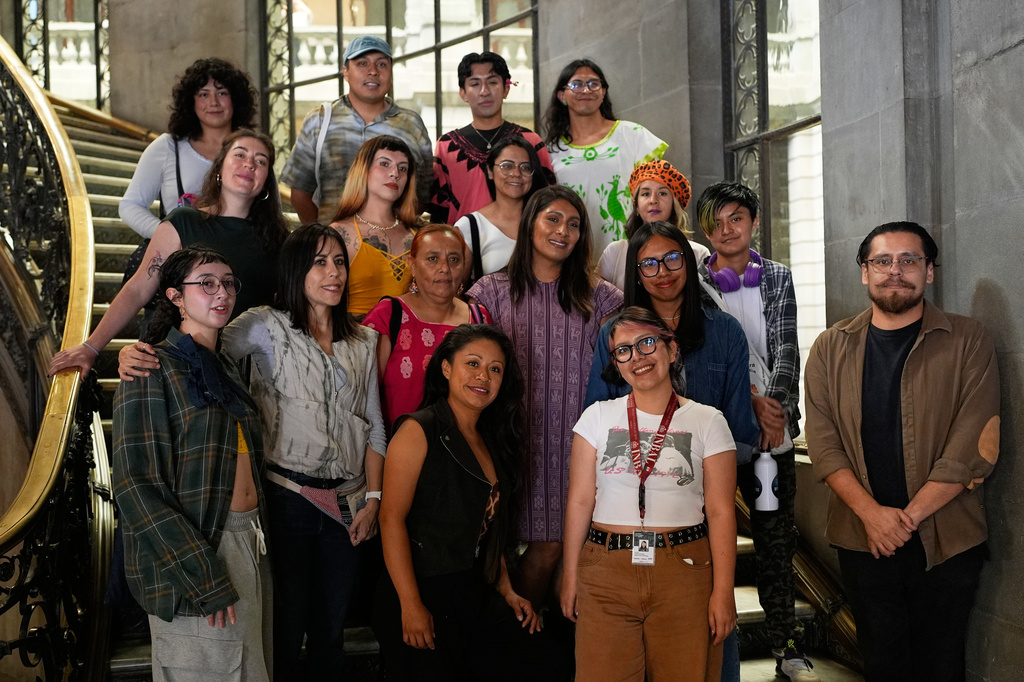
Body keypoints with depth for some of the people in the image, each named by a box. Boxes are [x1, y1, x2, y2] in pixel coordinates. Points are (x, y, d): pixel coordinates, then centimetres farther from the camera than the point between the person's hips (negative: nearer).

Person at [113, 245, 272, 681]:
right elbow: (136, 487, -15)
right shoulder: (153, 370, -8)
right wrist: (205, 579, -19)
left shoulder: (225, 369, 17)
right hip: (192, 553, -7)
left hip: (250, 547, 8)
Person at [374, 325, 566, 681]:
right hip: (425, 595, -7)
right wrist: (410, 605, -21)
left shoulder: (491, 441, 14)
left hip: (478, 598, 7)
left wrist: (506, 590, 11)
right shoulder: (419, 430, -9)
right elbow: (392, 518, -15)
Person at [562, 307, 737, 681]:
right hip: (605, 572, 1)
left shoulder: (708, 422, 3)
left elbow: (720, 511, -1)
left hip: (684, 574, -1)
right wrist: (570, 578, 5)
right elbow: (579, 501, 7)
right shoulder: (598, 417, 8)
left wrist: (723, 591, -6)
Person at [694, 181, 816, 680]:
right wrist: (752, 399, -16)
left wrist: (776, 404, -16)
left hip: (772, 429, 2)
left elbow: (785, 348, 2)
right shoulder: (693, 281, 3)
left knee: (776, 538, 7)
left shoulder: (777, 277, 10)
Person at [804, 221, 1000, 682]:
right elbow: (823, 441, -1)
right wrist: (871, 512, -14)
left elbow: (973, 449, -9)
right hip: (863, 540, 2)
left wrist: (907, 517, -13)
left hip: (947, 542, -1)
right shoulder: (831, 348, 6)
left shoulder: (968, 342, -2)